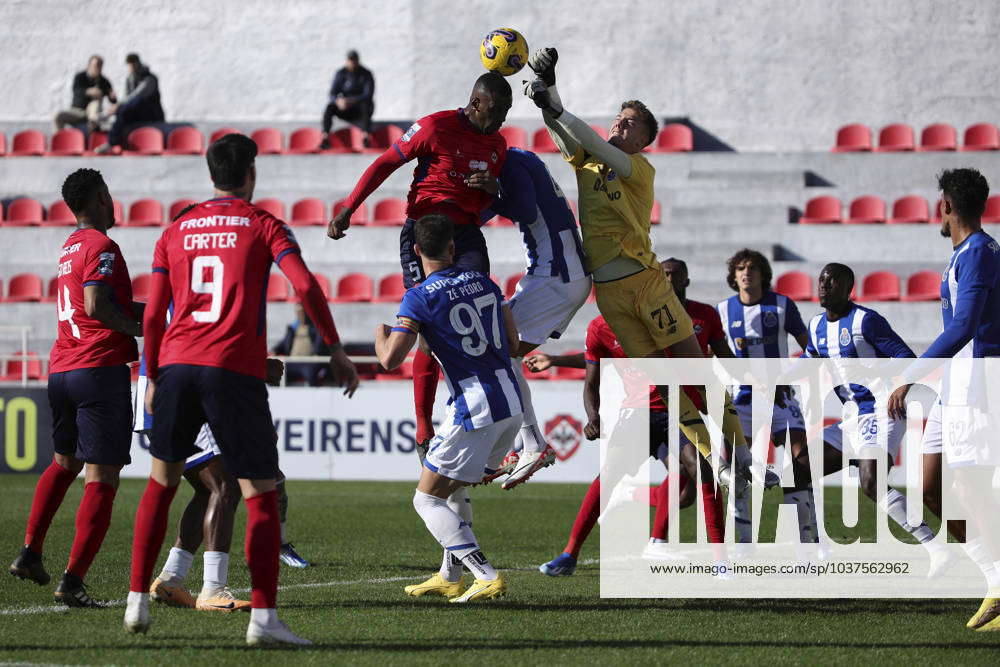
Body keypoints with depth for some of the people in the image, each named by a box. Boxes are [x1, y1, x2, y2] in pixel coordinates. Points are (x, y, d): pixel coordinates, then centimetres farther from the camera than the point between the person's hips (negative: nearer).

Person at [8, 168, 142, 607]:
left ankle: (30, 553, 27)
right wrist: (140, 329, -10)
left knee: (65, 463, 28)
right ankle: (73, 581, -12)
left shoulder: (71, 247, 17)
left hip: (61, 370, 9)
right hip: (101, 369, -9)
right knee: (102, 479, -6)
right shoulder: (101, 246, -10)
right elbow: (97, 305, -23)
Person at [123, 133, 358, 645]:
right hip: (235, 371, -3)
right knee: (261, 496, 1)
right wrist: (336, 350, -1)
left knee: (161, 482, 20)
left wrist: (153, 378, 23)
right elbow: (305, 286, -8)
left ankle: (137, 601, 17)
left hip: (177, 364, 3)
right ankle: (263, 617, -11)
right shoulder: (263, 225, 6)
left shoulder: (176, 232, 15)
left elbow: (153, 315, 13)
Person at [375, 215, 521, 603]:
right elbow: (512, 340, 20)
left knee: (427, 499, 1)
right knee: (455, 489, 25)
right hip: (511, 403, 7)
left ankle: (487, 577, -13)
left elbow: (391, 359, -15)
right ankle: (450, 578, 29)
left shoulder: (419, 298, -9)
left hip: (474, 410, -7)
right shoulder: (483, 282, 11)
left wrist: (381, 336, 7)